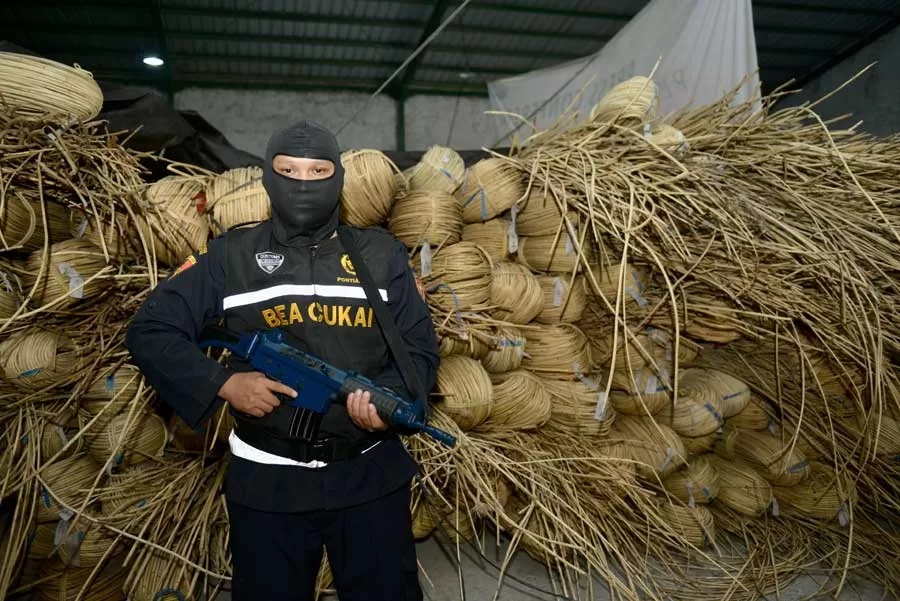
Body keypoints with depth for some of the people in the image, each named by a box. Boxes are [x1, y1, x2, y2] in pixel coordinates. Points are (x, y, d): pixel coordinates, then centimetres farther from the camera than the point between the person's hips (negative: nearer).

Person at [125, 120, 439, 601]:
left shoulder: (382, 254, 3)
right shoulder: (229, 257, 0)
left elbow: (419, 348, 2)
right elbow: (150, 330, -1)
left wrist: (391, 396, -18)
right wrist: (222, 383, -14)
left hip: (372, 476, 1)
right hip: (266, 482, 0)